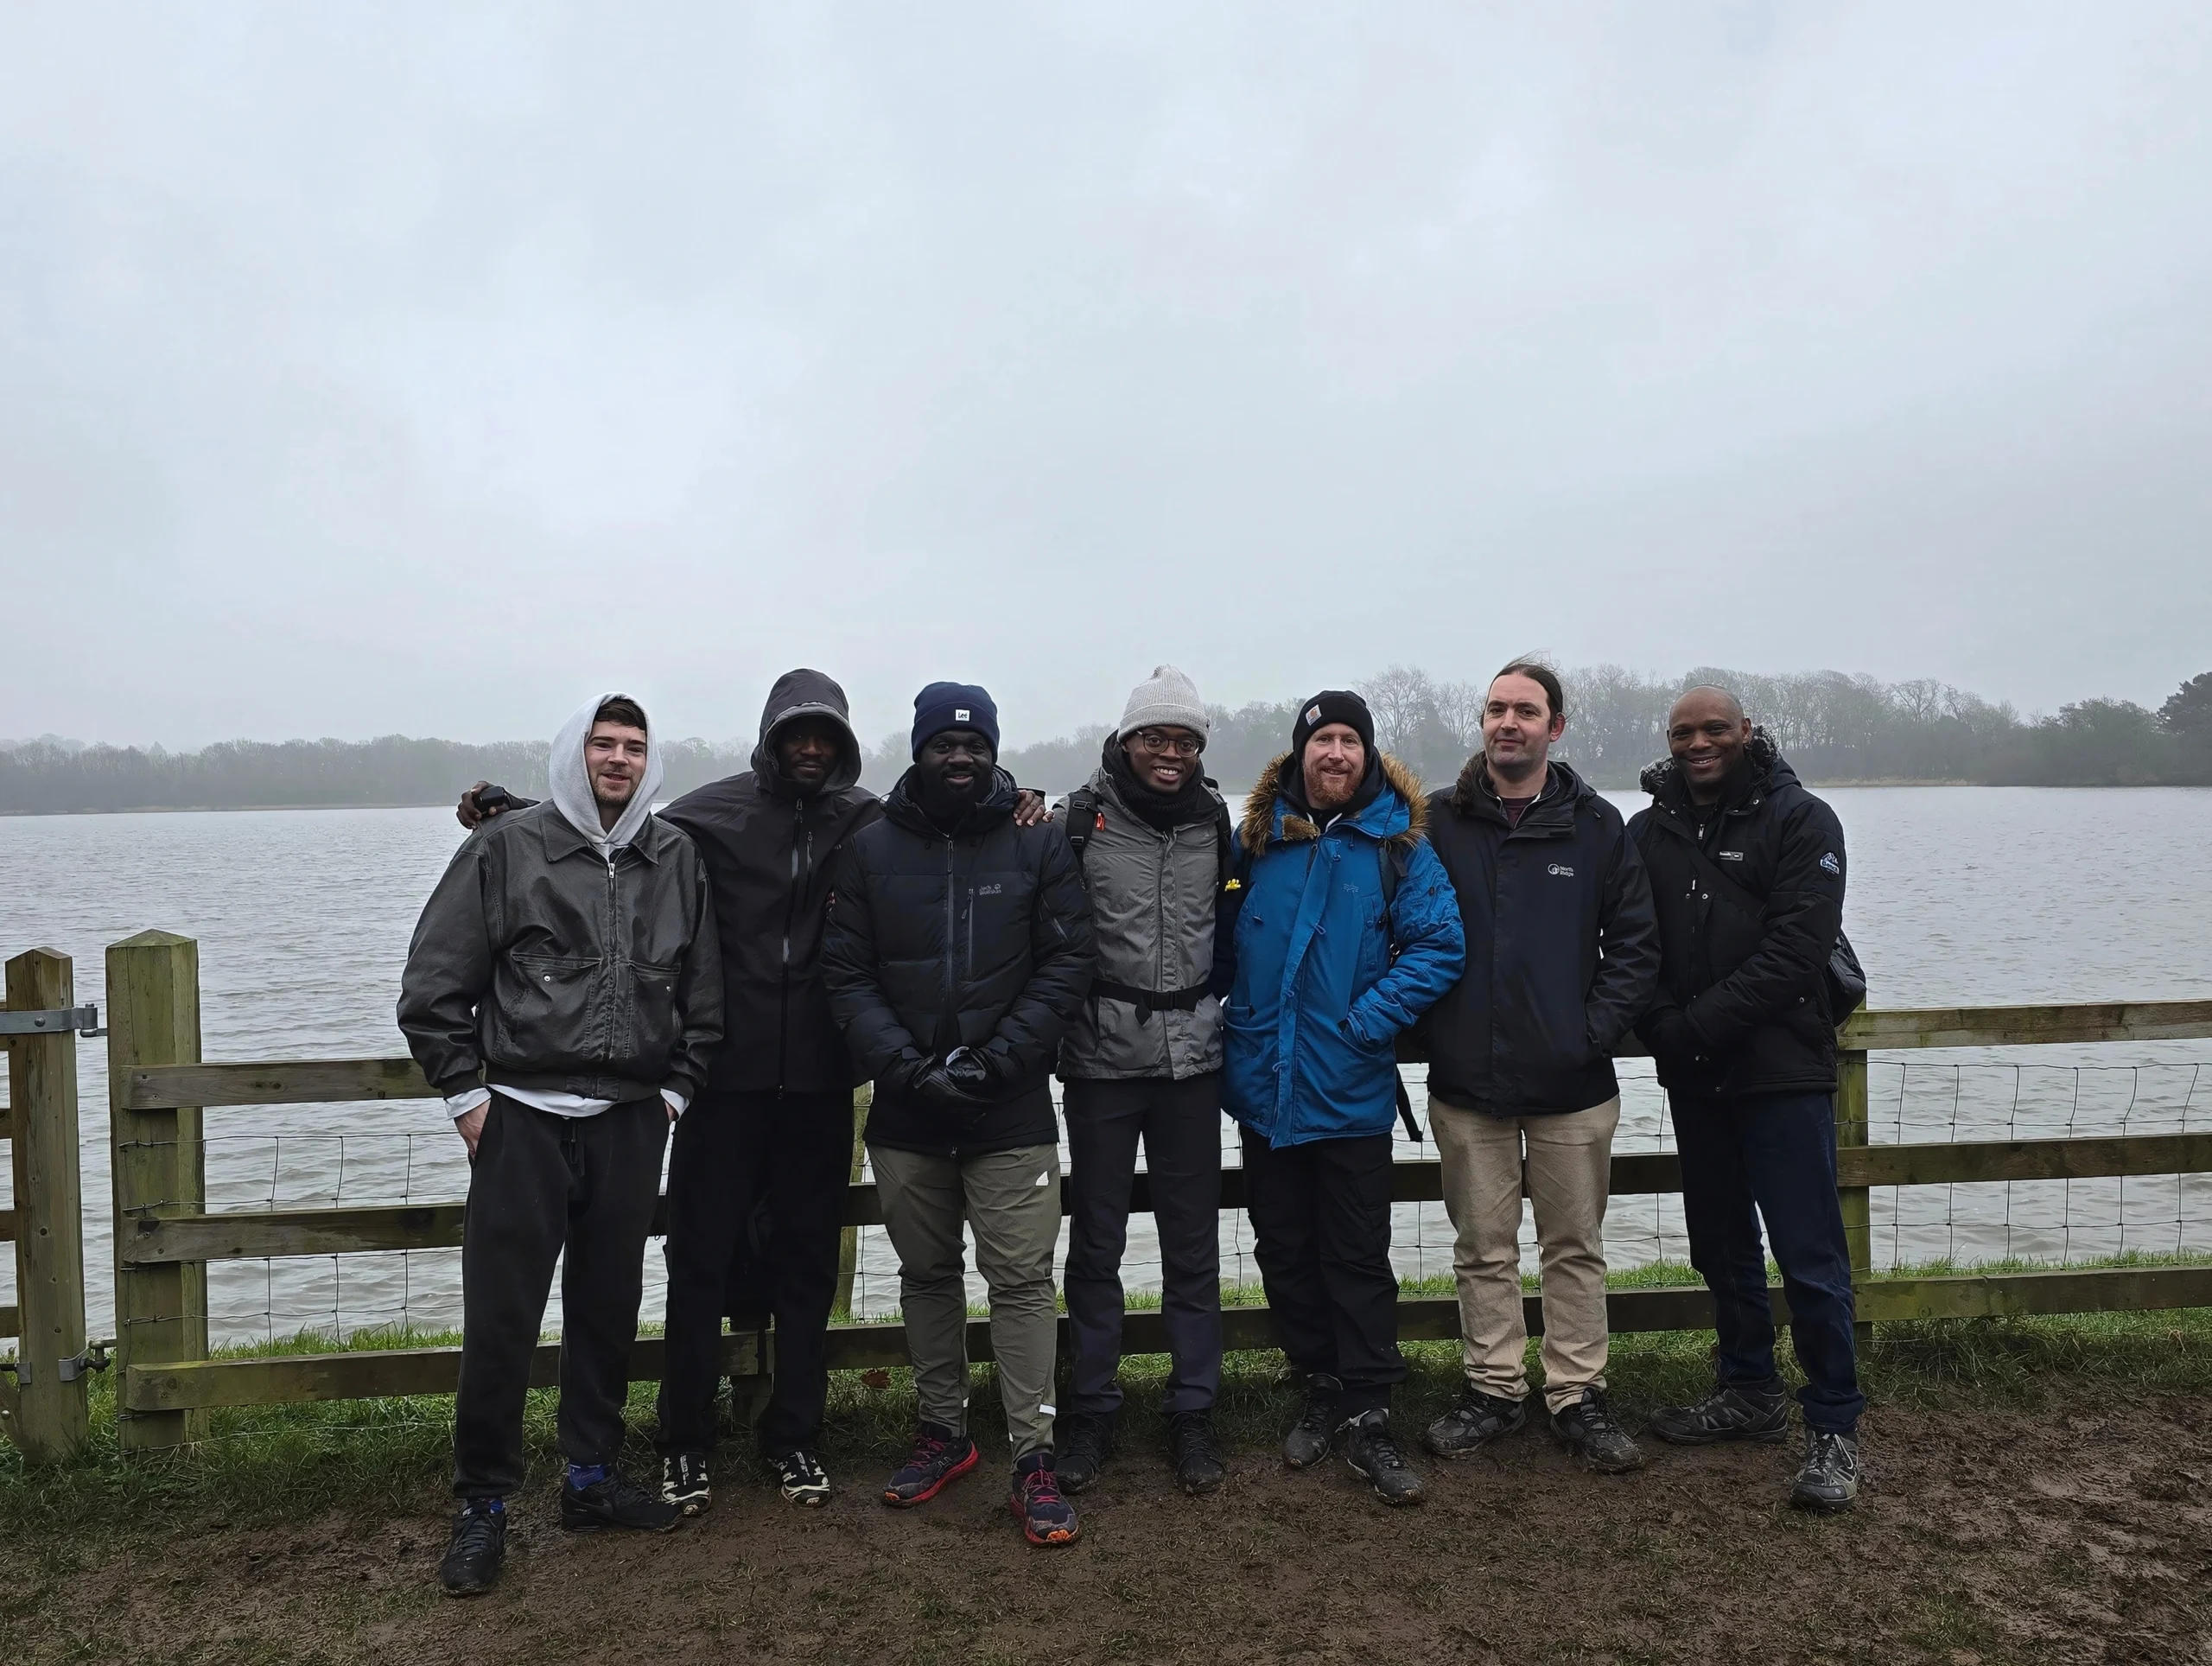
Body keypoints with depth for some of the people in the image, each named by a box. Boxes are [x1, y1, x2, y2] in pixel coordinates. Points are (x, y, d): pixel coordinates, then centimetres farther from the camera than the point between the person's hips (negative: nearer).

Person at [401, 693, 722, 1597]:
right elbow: (433, 985, -2)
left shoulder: (677, 859, 7)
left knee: (609, 1309, 13)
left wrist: (675, 1089, 8)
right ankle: (482, 1503, 16)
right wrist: (466, 1095, -4)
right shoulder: (507, 847, -2)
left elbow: (703, 991, 13)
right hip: (523, 1118, -3)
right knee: (499, 1319, 0)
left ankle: (592, 1475, 29)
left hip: (631, 1124, 3)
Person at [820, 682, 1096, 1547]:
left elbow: (1067, 963, -4)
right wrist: (908, 1066, -13)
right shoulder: (870, 848, 2)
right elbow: (847, 974, -1)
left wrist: (996, 1061, -13)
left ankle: (1033, 1459, 8)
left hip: (1012, 1109, -2)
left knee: (1021, 1278, -2)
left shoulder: (1037, 843, -1)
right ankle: (943, 1431, 31)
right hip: (904, 1111, 2)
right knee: (927, 1273, 15)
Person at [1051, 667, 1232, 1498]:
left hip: (1191, 1055, 3)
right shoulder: (1082, 816, -5)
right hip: (1102, 1054, -2)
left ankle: (1192, 1412, 22)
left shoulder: (1216, 819, 5)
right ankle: (1091, 1410, 22)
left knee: (1192, 1242, 9)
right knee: (1096, 1239, 8)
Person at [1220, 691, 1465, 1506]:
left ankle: (1367, 1417, 15)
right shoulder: (1254, 839, 3)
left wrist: (1366, 1021, -14)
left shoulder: (1398, 844, -4)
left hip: (1349, 1093, -3)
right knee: (1284, 1253, 13)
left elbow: (1440, 946, -9)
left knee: (1358, 1258, 4)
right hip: (1263, 1086, 3)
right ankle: (1323, 1389, 29)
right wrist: (1226, 1013, 1)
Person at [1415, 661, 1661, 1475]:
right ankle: (1493, 1389, 23)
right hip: (1466, 1080, 0)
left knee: (1575, 1245, 10)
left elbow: (1636, 946, 3)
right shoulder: (1438, 822, 2)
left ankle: (1578, 1396, 22)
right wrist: (1431, 1023, -4)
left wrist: (1597, 1031, -7)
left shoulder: (1597, 827, 2)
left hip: (1572, 1084, 0)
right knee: (1483, 1247, 10)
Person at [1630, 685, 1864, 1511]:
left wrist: (1696, 1025, -18)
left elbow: (1794, 950, -15)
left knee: (1809, 1256, -3)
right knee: (1722, 1247, 15)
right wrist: (1659, 1026, -11)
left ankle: (1834, 1426, 10)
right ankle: (1750, 1392, 31)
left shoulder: (1800, 821, -5)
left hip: (1782, 1072, -5)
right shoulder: (1649, 833, 9)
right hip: (1694, 1078, 5)